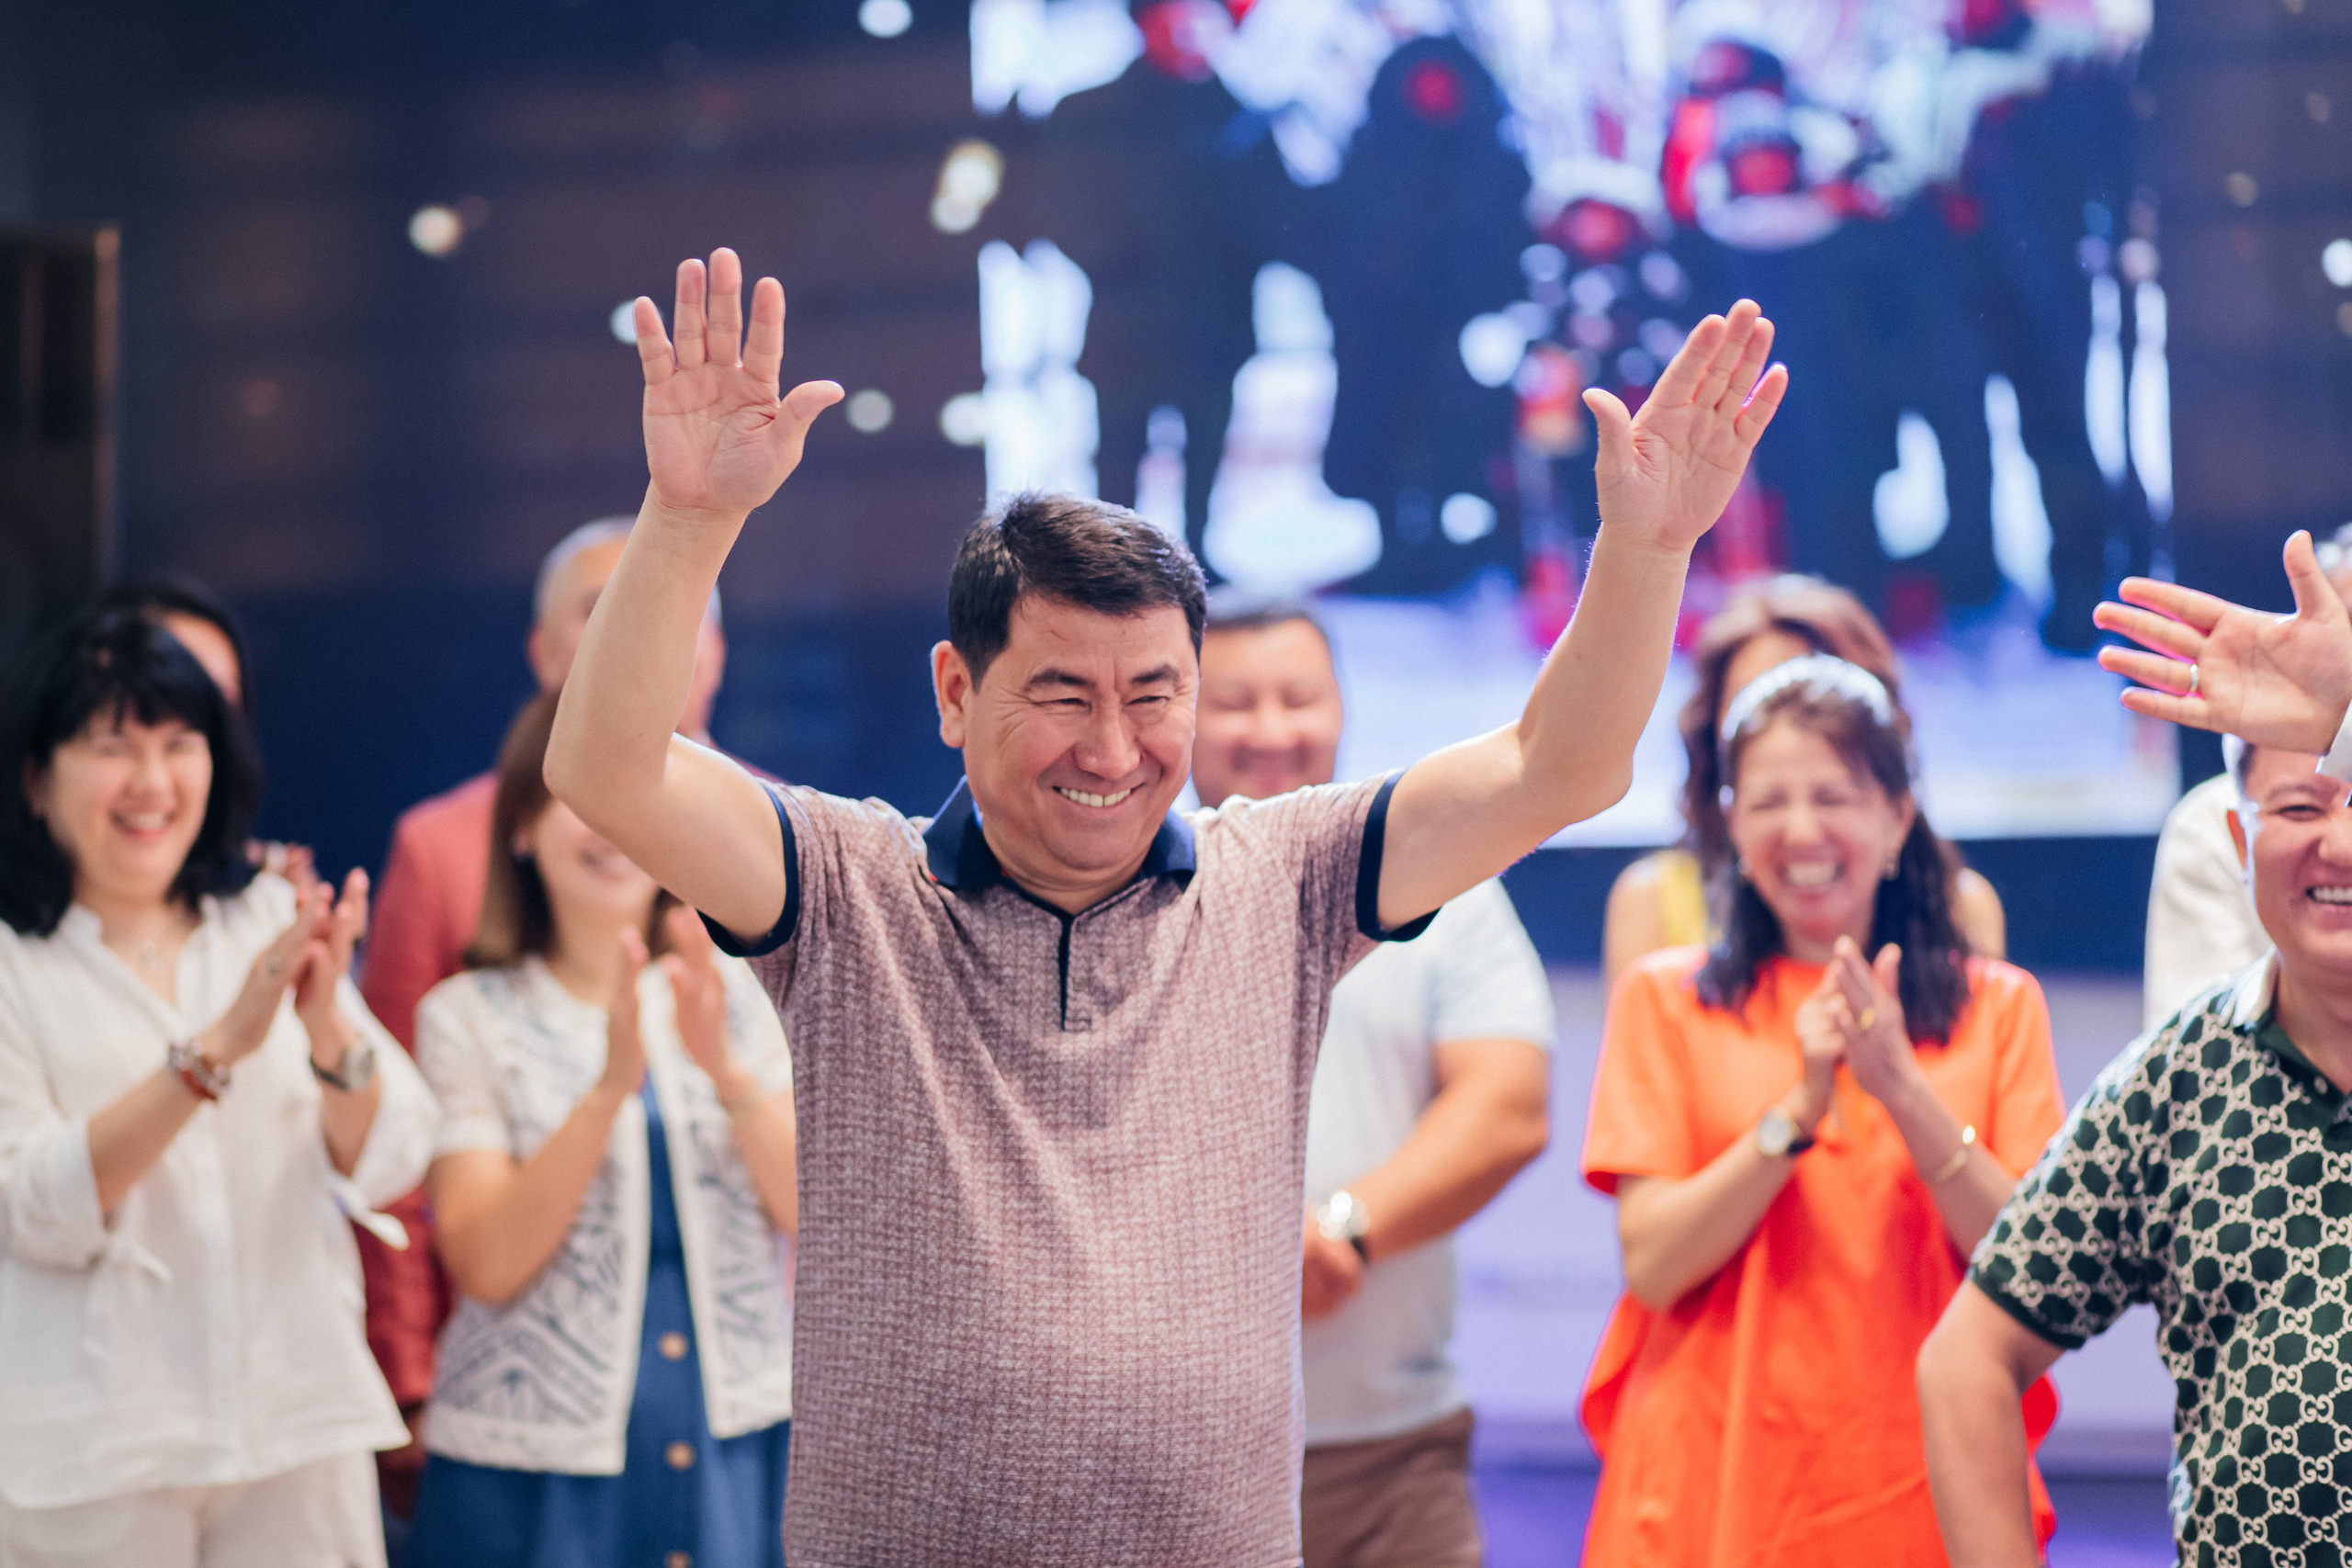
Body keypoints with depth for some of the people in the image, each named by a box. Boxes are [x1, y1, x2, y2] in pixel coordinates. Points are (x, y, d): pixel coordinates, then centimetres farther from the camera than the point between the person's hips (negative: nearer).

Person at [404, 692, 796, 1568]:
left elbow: (805, 1209, -4)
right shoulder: (469, 1018, -2)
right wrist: (611, 1084, -22)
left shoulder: (735, 990, 5)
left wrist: (727, 1070, -20)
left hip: (738, 1445, 2)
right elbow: (486, 1264, -12)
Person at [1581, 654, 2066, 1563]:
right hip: (1715, 1484, -1)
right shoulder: (1666, 1000, 4)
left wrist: (1904, 1089, -16)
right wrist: (1799, 1109, -17)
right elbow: (1651, 1265, -6)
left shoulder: (1998, 1008, 5)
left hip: (1924, 1487, 1)